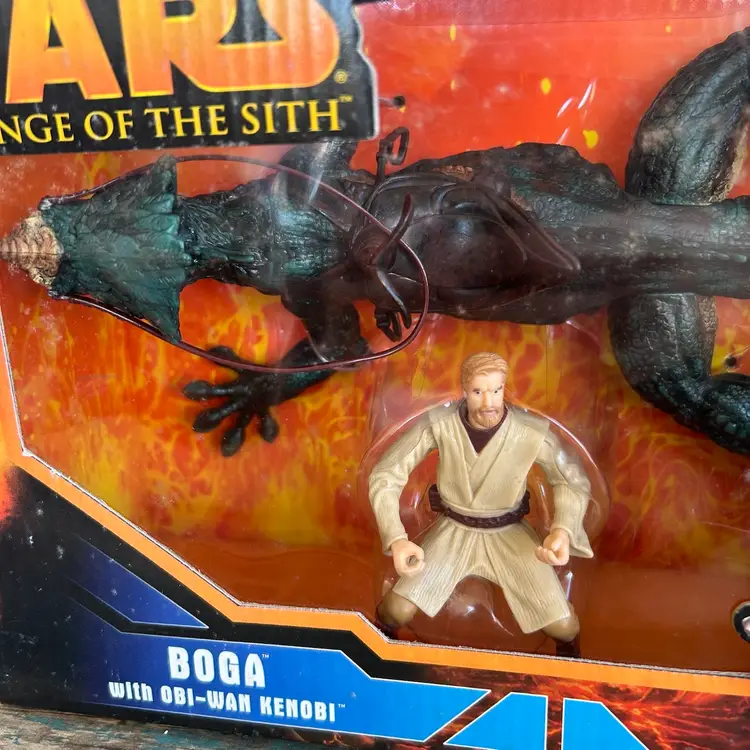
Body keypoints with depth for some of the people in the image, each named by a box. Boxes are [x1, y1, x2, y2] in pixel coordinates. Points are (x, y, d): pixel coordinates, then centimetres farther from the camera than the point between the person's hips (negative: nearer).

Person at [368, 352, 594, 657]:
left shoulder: (533, 431, -23)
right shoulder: (438, 423, -24)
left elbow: (574, 481, -7)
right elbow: (384, 475, -19)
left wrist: (563, 530, -26)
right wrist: (396, 539, -33)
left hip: (509, 533, 0)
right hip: (453, 530, 0)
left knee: (564, 626, -11)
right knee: (396, 611, -13)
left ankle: (568, 656, 29)